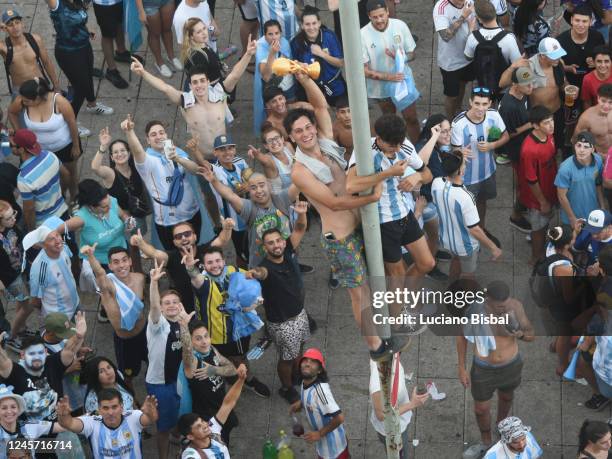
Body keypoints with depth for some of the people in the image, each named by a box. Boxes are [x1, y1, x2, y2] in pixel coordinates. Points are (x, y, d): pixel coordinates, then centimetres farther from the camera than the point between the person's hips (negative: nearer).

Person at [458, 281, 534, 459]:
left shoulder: (515, 305, -26)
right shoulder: (474, 309, -29)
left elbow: (531, 335, -15)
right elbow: (462, 335, -10)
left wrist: (520, 334, -40)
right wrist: (461, 369, -6)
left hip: (511, 365, 1)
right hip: (484, 369, -1)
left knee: (506, 396, 30)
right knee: (481, 409, 20)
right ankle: (485, 441, 50)